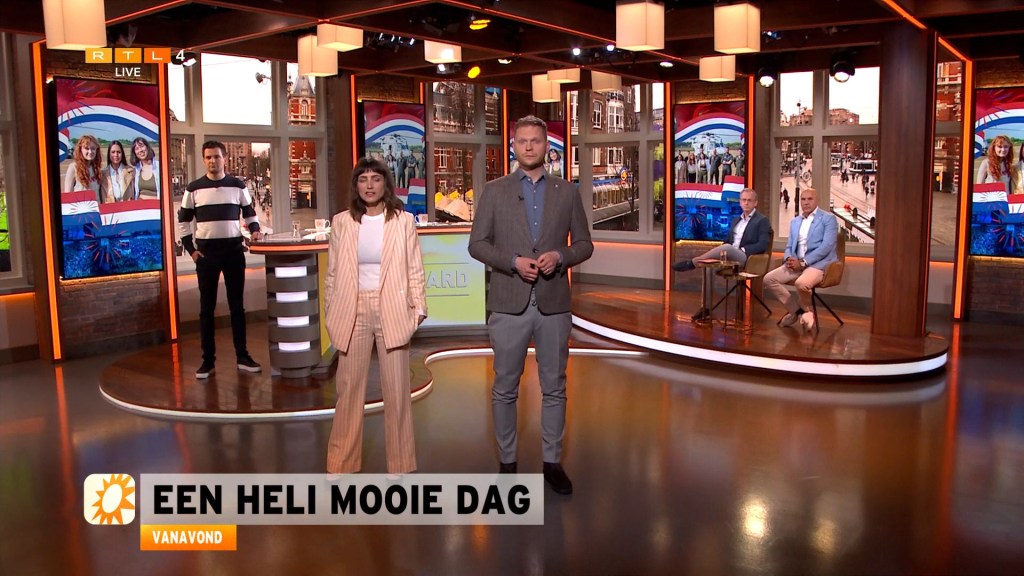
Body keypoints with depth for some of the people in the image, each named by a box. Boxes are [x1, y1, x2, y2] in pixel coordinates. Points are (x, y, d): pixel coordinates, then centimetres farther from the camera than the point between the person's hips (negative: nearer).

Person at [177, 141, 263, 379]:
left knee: (237, 305, 6)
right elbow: (183, 221, 7)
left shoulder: (238, 186, 4)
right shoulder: (193, 189, 2)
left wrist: (255, 230, -6)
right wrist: (191, 249, -2)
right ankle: (208, 360, 11)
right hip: (206, 252, 0)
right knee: (207, 308, 4)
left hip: (234, 250, 1)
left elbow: (250, 213, 14)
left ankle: (242, 356, 14)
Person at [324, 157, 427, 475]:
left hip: (392, 311, -1)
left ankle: (398, 463, 20)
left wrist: (419, 307, -4)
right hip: (353, 312, 1)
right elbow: (333, 273, 7)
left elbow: (414, 269, 2)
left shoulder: (403, 221, 0)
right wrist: (331, 313, 5)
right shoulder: (341, 222, 3)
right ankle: (341, 463, 21)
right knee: (349, 387, 8)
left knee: (396, 389, 6)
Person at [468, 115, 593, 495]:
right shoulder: (494, 191, 3)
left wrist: (560, 256, -12)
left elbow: (584, 244, 9)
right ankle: (507, 462, 21)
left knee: (554, 387, 9)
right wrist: (514, 261, -14)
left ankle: (552, 461, 22)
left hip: (553, 304, 1)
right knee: (505, 388, 7)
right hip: (509, 304, -1)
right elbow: (477, 244, 1)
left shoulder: (567, 192, 7)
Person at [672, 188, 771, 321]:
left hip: (748, 259, -7)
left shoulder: (762, 220, 0)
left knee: (727, 248, -36)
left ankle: (691, 263, -26)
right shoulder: (736, 220, 21)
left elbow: (762, 245, -11)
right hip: (730, 258, 7)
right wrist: (720, 254, 0)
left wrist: (742, 250, -18)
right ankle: (705, 307, -22)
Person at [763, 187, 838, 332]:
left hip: (819, 264, -7)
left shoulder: (828, 219, -2)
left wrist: (803, 262, -19)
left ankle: (804, 310, -2)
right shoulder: (794, 222, 18)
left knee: (801, 283, -36)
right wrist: (789, 259, -7)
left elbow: (827, 246, -13)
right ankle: (797, 310, -1)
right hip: (797, 264, 7)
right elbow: (789, 246, 19)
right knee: (769, 279, -12)